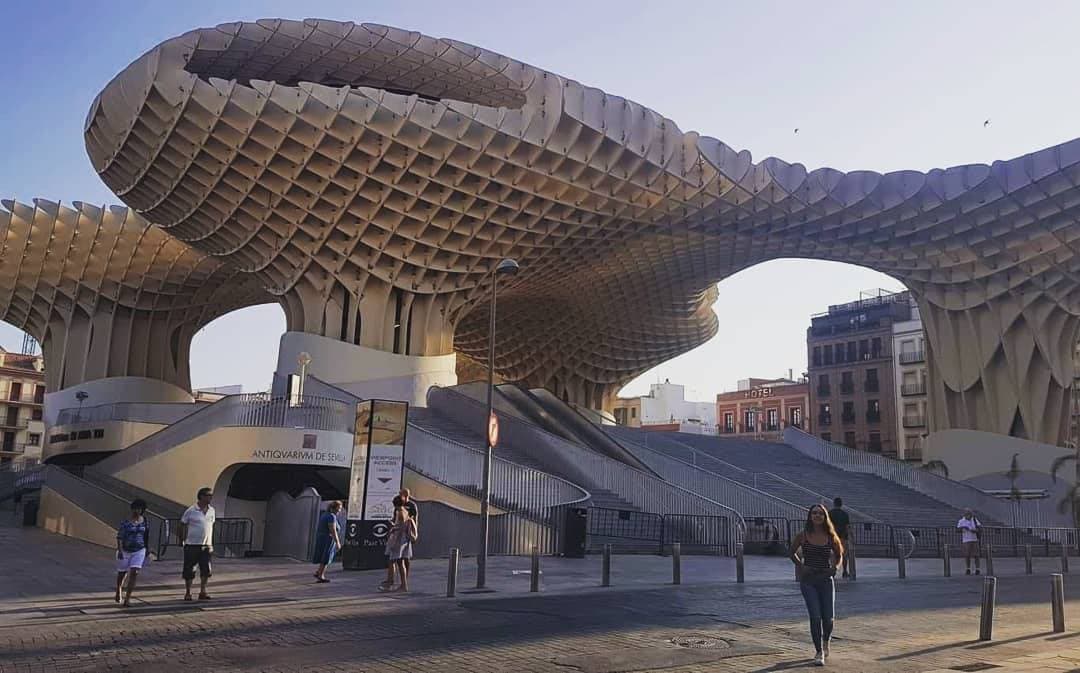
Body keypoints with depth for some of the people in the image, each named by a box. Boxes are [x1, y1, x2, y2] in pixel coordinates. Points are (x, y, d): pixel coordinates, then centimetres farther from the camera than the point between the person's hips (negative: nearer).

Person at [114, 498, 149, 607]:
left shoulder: (144, 522, 1)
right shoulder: (125, 522, -12)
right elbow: (119, 537, -14)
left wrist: (146, 549, 18)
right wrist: (120, 550, -24)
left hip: (139, 551, 2)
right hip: (125, 551, -2)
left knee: (134, 574, -12)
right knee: (122, 573, 15)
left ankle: (127, 599, -9)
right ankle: (118, 591, 46)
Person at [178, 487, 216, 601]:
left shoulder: (212, 511, 6)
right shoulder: (191, 511, -8)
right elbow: (183, 525, 1)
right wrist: (183, 540, -2)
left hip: (206, 546, 4)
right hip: (192, 545, -4)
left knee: (206, 570, 0)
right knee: (189, 570, 3)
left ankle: (202, 592, 11)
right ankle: (188, 593, 17)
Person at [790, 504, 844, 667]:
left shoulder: (831, 537, -1)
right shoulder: (803, 535, -4)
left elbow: (839, 555, 14)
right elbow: (792, 552, 9)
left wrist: (835, 567, -5)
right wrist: (801, 566, -5)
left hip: (826, 580, 1)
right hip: (808, 580, -1)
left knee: (828, 618, 1)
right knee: (815, 616, -10)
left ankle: (826, 641, 36)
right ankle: (819, 653, 5)